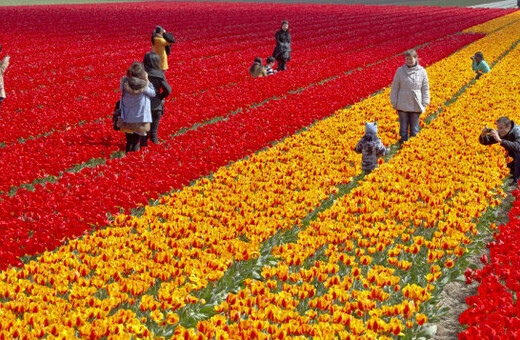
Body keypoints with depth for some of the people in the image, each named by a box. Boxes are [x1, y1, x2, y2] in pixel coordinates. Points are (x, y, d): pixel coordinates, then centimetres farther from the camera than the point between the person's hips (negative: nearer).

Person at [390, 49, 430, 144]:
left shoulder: (422, 71, -1)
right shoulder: (400, 71, -2)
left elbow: (425, 89, 4)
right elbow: (395, 87, 4)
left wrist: (424, 103, 0)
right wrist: (394, 102, 1)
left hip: (416, 105, 0)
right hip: (403, 105, 0)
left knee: (414, 127, 10)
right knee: (403, 126, 8)